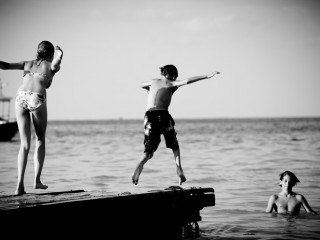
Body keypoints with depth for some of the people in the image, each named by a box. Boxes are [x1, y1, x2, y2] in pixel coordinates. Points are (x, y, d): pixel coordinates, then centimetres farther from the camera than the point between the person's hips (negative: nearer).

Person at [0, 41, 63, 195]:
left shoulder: (28, 64, 27)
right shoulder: (51, 66, 16)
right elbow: (57, 59, -11)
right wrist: (59, 52, 1)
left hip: (21, 97, 3)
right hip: (37, 99, -3)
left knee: (24, 144, 6)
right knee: (40, 140, 17)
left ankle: (20, 184, -5)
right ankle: (37, 180, 9)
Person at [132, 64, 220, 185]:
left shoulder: (153, 82, 19)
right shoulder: (171, 84, 7)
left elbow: (142, 85, 40)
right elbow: (187, 81, -10)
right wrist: (206, 76, -12)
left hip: (150, 116, 3)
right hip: (163, 115, -3)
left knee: (149, 151, 8)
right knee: (175, 146, 18)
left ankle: (139, 166, -22)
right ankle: (179, 169, 0)